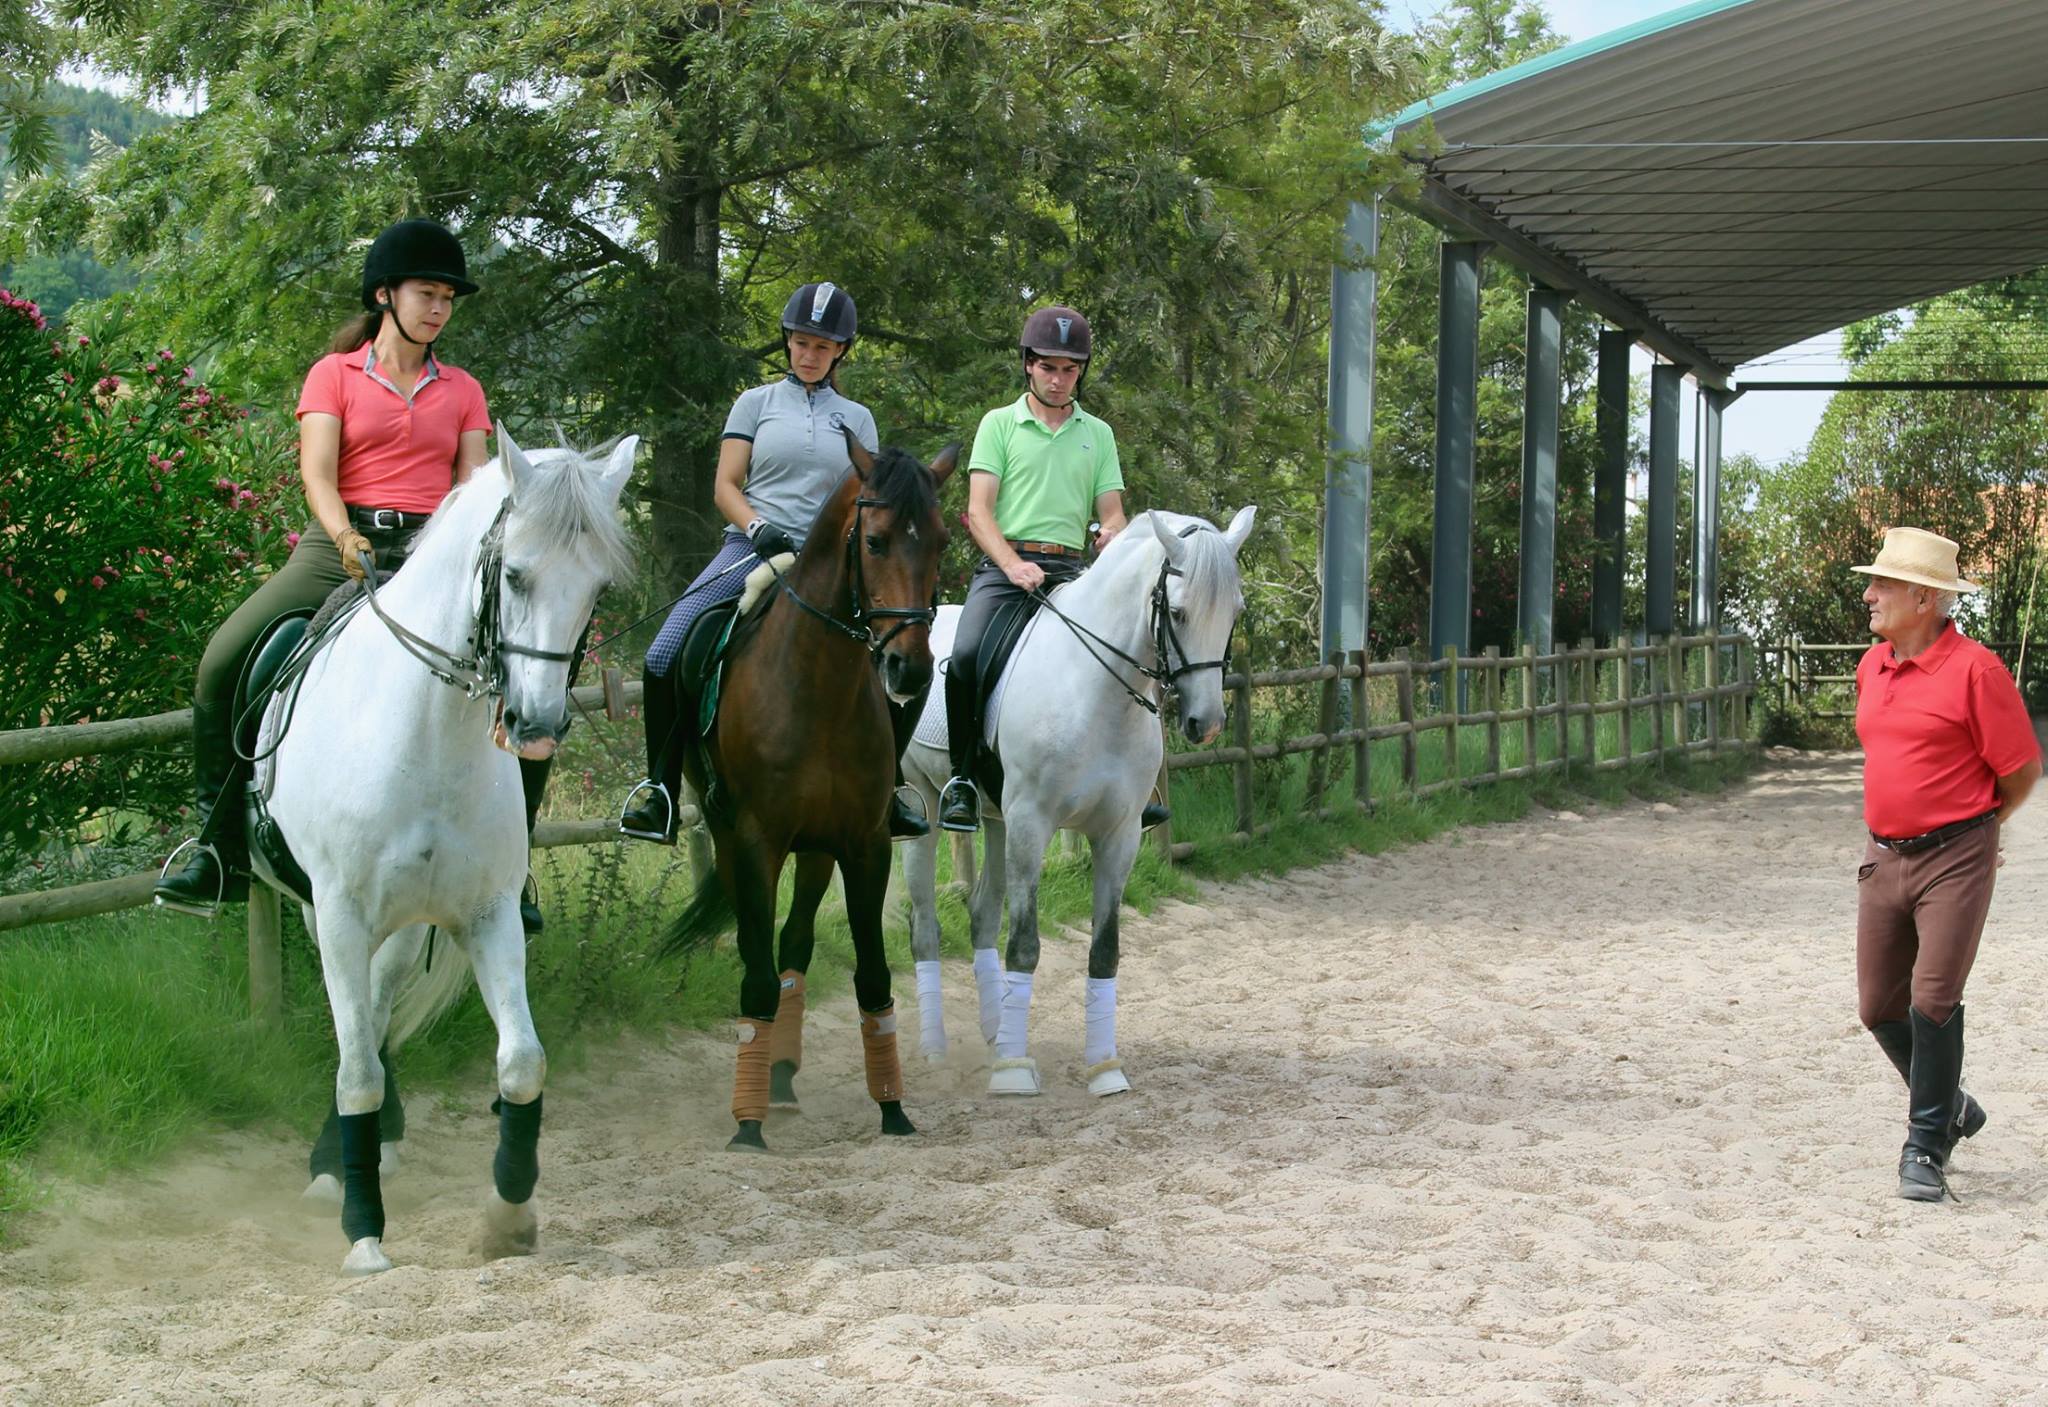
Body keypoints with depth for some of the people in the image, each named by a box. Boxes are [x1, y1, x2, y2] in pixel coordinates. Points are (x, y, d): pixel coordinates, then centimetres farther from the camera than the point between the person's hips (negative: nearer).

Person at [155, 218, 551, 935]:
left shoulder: (462, 391, 16)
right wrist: (346, 538, -24)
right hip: (342, 545, -1)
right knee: (224, 660, -20)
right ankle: (221, 850, -8)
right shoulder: (335, 375, 8)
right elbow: (317, 474, -4)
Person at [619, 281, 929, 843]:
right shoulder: (757, 403, 11)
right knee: (664, 659, -21)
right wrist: (760, 528, -13)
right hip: (752, 549, -1)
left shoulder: (857, 418, 16)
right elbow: (725, 488, 5)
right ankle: (660, 785, -8)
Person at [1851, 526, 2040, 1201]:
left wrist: (1972, 825, 8)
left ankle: (1926, 1148, 1)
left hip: (1955, 859, -7)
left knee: (1932, 1001, -11)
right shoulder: (1871, 666, 9)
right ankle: (1949, 1107, 31)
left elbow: (2022, 772, -7)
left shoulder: (1974, 670, -13)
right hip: (1884, 858, 7)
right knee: (1880, 1007, 8)